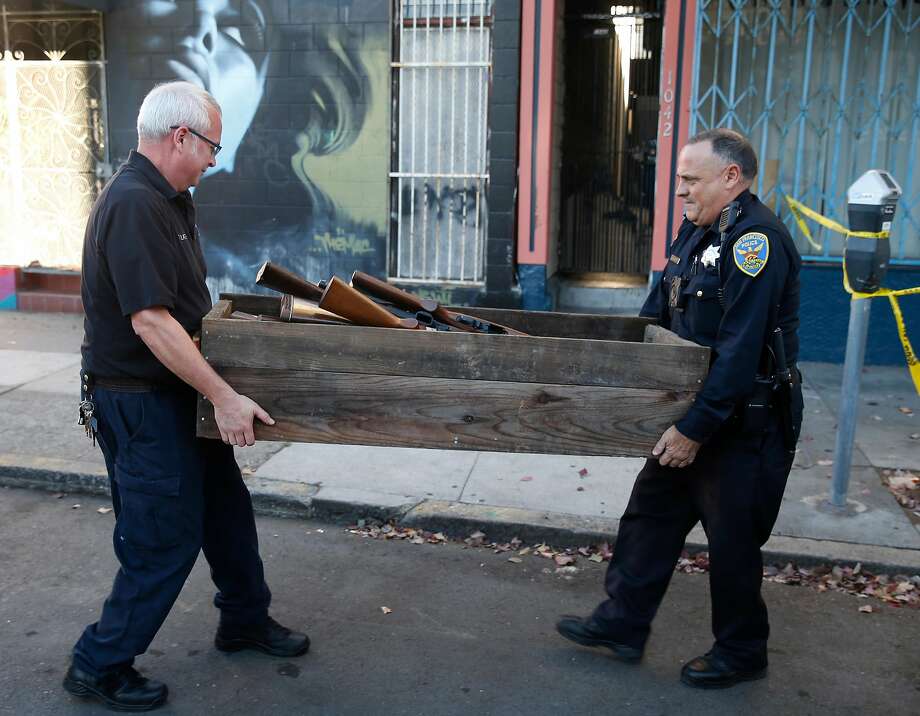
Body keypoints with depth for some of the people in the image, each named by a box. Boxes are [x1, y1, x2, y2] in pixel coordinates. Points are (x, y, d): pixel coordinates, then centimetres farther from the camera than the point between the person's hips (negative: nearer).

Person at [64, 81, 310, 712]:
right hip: (139, 402, -10)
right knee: (166, 539, 0)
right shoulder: (133, 204, -24)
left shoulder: (171, 199, 9)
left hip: (178, 392, 10)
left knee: (226, 506, 19)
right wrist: (224, 397, -26)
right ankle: (100, 665, 19)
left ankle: (246, 620, 38)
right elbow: (150, 321, -29)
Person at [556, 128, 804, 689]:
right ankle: (622, 624, 29)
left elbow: (740, 353, -28)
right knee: (650, 515, 14)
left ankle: (741, 653, 28)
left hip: (745, 425, -9)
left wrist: (696, 428, -26)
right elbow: (658, 312, 18)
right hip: (694, 412, 9)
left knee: (733, 541, 7)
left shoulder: (757, 239, -23)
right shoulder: (697, 229, 8)